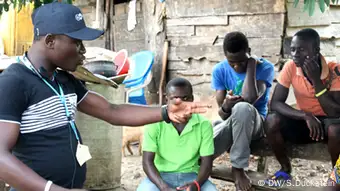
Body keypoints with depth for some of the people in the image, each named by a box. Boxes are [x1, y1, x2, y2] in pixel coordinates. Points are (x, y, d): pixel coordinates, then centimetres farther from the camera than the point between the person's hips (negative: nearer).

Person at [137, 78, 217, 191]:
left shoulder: (204, 124, -8)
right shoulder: (155, 123, -11)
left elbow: (207, 161, -5)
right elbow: (147, 161, -12)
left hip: (191, 176, 1)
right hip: (161, 175, -1)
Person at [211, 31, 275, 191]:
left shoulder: (265, 67, -12)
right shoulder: (219, 70, -3)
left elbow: (250, 98, -31)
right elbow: (223, 115, -6)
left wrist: (251, 64, -22)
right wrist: (225, 106, -31)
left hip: (256, 122, -1)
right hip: (230, 123, 1)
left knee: (243, 107, -41)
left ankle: (238, 167, -25)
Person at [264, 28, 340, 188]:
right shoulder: (290, 67, -13)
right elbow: (275, 103, -17)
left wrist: (316, 80, -32)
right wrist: (306, 115, -32)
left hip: (327, 122, -3)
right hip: (303, 120, 3)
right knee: (271, 121, -26)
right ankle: (286, 168, -2)